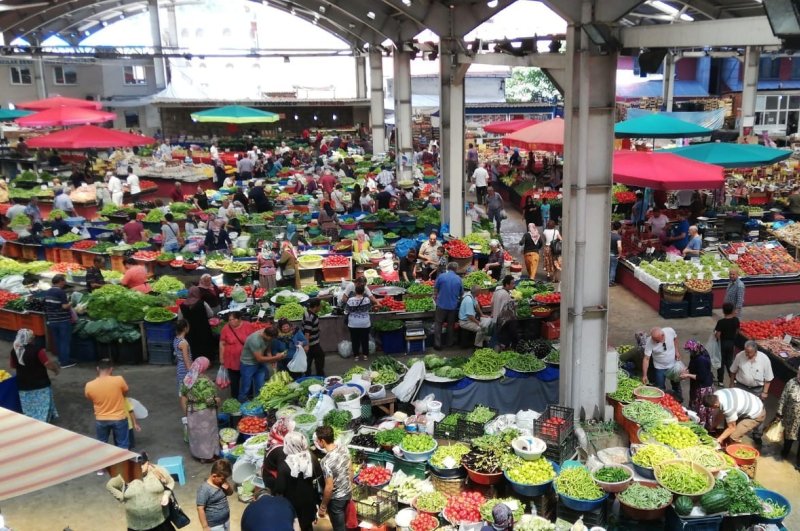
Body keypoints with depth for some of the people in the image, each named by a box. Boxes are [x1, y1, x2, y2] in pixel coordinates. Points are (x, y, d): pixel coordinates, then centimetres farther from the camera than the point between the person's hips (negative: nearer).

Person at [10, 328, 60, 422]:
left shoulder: (14, 351, -1)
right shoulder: (37, 350, -19)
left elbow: (13, 366, 14)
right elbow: (48, 364, -20)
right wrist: (56, 368, 0)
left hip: (23, 386, 5)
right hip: (40, 385, -5)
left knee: (29, 412, 15)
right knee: (42, 410, 4)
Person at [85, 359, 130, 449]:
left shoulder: (89, 386, -14)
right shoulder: (119, 380, -20)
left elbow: (89, 398, 6)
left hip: (101, 420, 2)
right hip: (119, 418, -2)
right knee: (122, 446, 12)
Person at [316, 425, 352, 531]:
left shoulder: (326, 461, -32)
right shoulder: (343, 448, -11)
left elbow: (329, 488, -26)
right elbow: (350, 470, 2)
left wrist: (322, 507, -13)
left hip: (336, 498, -6)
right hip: (348, 492, 7)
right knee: (342, 522, 29)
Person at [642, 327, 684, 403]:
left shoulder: (670, 331, -27)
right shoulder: (649, 342, -32)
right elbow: (646, 359, -28)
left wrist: (677, 351, -8)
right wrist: (644, 375, -32)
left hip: (673, 365, 3)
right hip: (660, 368, -3)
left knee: (676, 384, 24)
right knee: (660, 388, 6)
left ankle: (679, 401, 48)